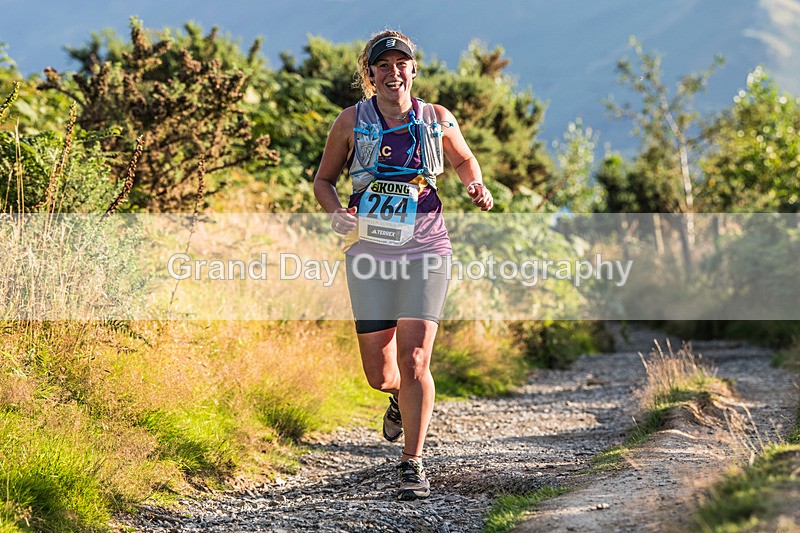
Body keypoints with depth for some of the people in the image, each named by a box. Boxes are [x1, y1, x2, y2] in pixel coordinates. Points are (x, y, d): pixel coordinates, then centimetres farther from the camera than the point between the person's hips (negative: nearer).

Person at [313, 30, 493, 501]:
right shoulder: (352, 122, 1)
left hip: (426, 253, -1)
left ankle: (413, 464, -1)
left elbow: (464, 159, 22)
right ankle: (400, 399, 40)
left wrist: (475, 186, 0)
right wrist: (337, 213, -9)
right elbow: (324, 180, 11)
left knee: (414, 363, -13)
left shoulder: (438, 120, 3)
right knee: (380, 375, 2)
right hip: (370, 254, 1)